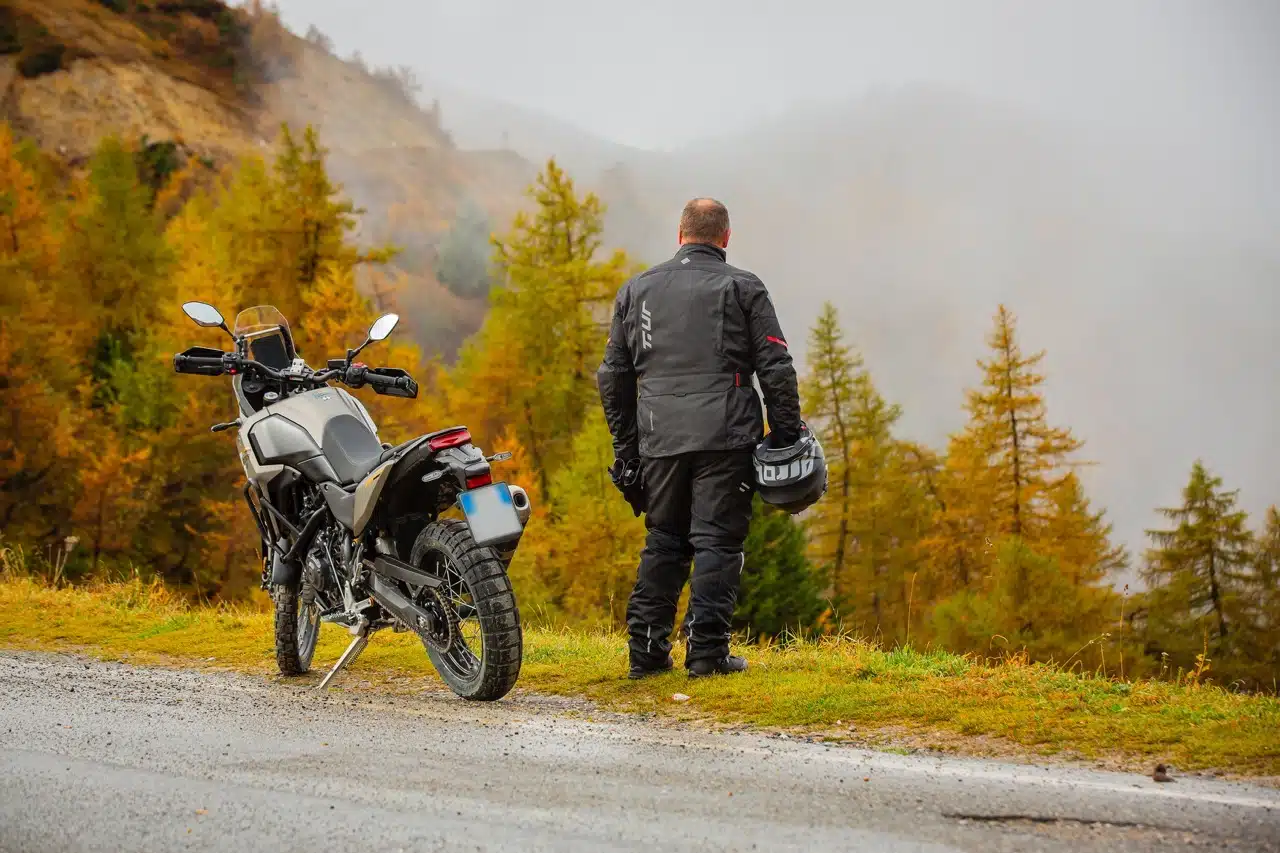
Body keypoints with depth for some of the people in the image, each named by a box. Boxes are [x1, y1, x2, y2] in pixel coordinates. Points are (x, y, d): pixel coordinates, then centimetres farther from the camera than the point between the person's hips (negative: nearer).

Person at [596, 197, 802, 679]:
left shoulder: (636, 290, 14)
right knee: (717, 541, -1)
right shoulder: (743, 289, 3)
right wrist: (788, 437, 3)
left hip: (659, 440, 4)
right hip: (725, 437, -3)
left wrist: (626, 448, 20)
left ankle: (647, 649, 9)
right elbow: (776, 369, -3)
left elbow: (612, 377, 15)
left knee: (663, 542, 12)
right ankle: (708, 651, -5)